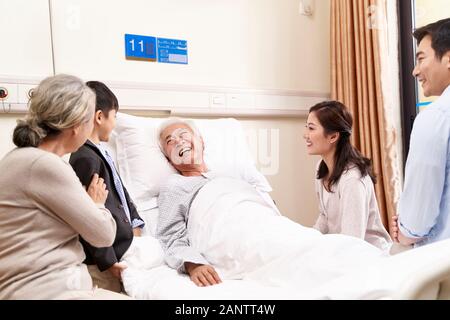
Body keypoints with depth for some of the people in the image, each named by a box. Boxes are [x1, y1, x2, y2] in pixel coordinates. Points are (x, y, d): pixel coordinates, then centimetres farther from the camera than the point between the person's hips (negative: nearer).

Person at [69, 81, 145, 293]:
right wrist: (107, 261, -19)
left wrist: (134, 222, 14)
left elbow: (120, 190, 18)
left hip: (122, 244, 9)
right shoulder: (86, 159, -24)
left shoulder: (98, 152, 8)